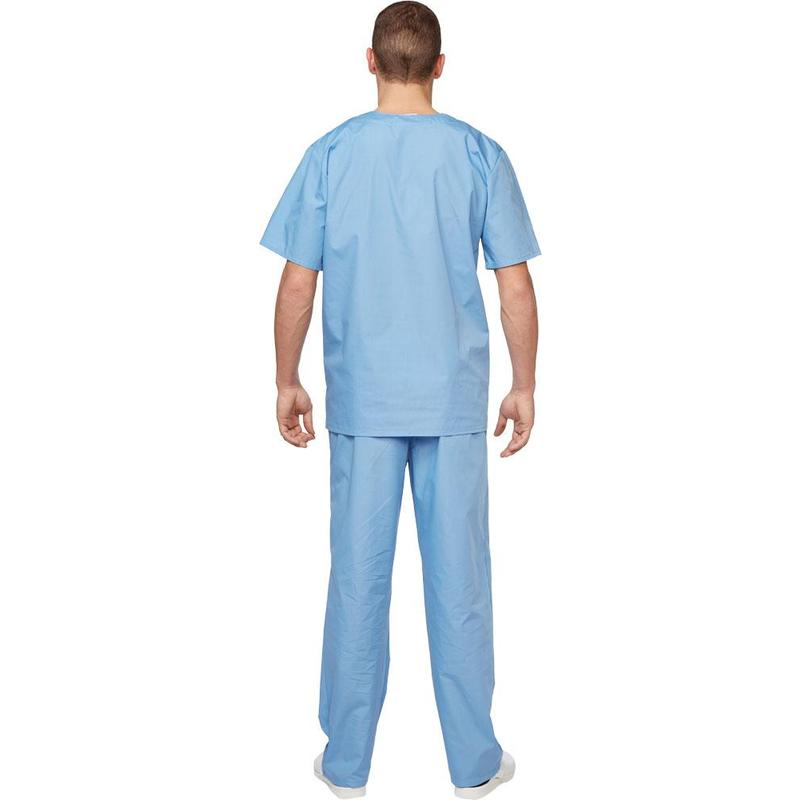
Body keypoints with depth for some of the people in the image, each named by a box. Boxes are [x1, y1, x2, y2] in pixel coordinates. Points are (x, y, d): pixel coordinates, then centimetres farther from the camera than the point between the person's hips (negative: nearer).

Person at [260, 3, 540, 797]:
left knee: (358, 576, 9)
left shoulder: (330, 154, -2)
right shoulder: (480, 155, -2)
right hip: (455, 402, 0)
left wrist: (286, 382, 10)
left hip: (361, 401, 1)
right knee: (459, 577, 8)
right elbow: (516, 289, -4)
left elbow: (297, 286, -2)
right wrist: (524, 386, 7)